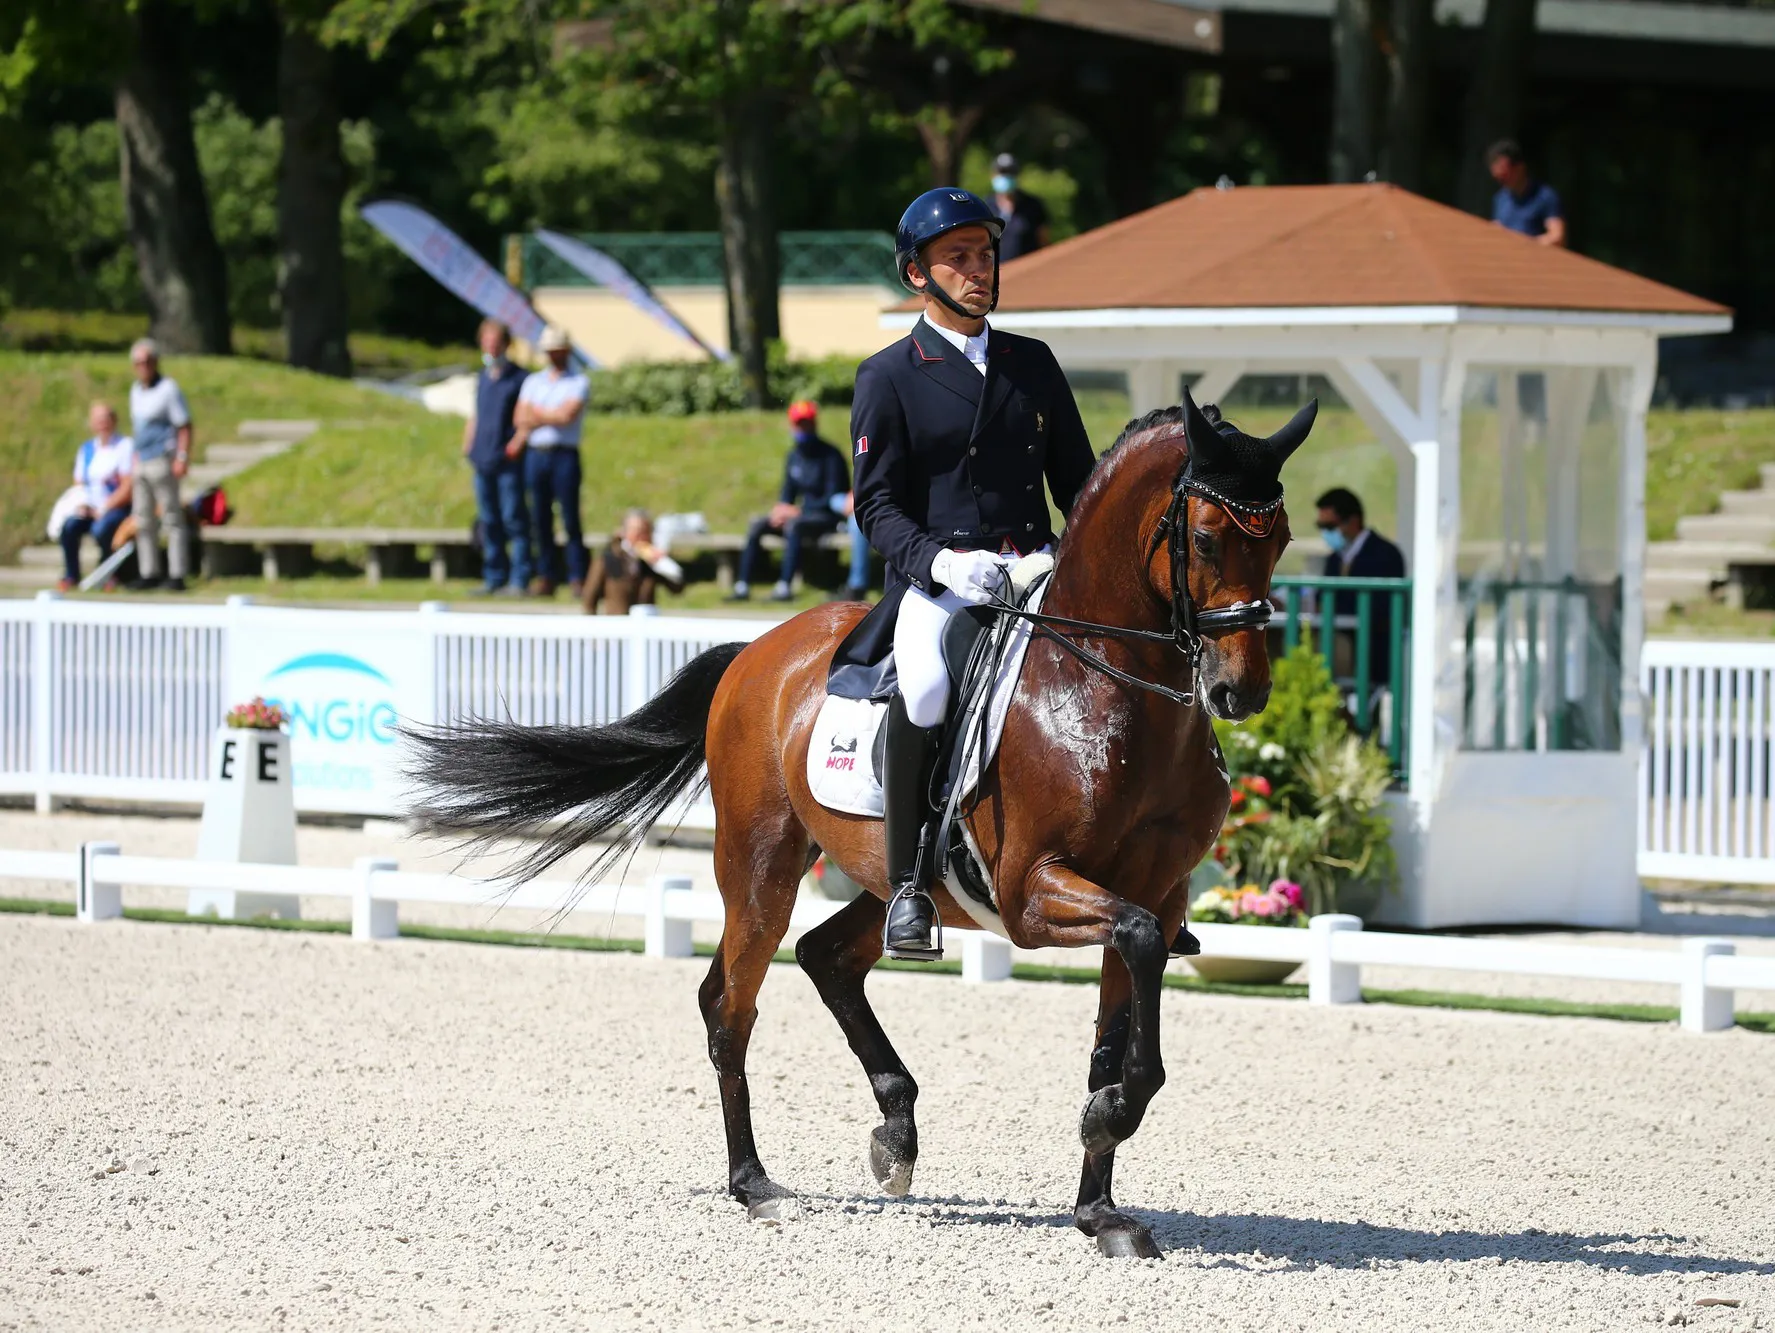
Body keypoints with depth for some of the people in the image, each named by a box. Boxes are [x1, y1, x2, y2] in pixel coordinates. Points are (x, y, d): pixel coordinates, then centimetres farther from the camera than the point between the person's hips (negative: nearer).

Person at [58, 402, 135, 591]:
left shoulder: (126, 446, -3)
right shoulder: (86, 449, 16)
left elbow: (128, 487, -10)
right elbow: (78, 484, 17)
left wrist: (104, 508, -15)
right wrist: (81, 504, -5)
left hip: (118, 508, -5)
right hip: (90, 509, 5)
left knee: (101, 528, -35)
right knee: (69, 526, -24)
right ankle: (71, 576, -13)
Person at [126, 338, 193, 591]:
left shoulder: (168, 389, -8)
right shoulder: (136, 390, 15)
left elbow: (184, 427, -10)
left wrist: (182, 457, -19)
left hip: (162, 463, -8)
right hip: (142, 463, 8)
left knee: (172, 518, -5)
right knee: (144, 521, 9)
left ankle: (177, 575, -5)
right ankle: (149, 573, 15)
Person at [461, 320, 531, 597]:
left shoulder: (518, 379, 0)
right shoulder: (482, 379, 18)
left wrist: (518, 442, -19)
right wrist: (467, 446, 12)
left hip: (508, 460, -6)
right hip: (482, 460, 6)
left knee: (514, 519, -7)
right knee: (489, 522, 8)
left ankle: (519, 580, -7)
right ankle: (494, 578, 13)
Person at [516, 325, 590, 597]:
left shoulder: (579, 382, 3)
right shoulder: (532, 381, 17)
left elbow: (568, 415, -12)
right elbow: (521, 419, 7)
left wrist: (537, 413, 0)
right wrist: (552, 417, -6)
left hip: (565, 455, -4)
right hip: (535, 453, 4)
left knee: (571, 520, -7)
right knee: (541, 520, 4)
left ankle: (577, 579, -7)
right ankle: (546, 577, 7)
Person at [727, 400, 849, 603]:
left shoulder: (830, 457, -12)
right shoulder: (794, 456, 10)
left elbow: (833, 498, -17)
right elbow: (787, 493, 17)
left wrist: (797, 511, -22)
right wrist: (780, 508, -7)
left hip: (827, 518, -8)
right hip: (804, 514, 8)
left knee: (793, 525, -37)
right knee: (757, 525, -10)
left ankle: (785, 587, -43)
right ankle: (742, 587, -14)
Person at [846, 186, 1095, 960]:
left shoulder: (1033, 364, 18)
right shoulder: (888, 378, 6)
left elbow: (1077, 483, 19)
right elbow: (878, 508, -1)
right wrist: (941, 561, -20)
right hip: (936, 579, -4)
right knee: (924, 687, -36)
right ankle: (908, 887, -25)